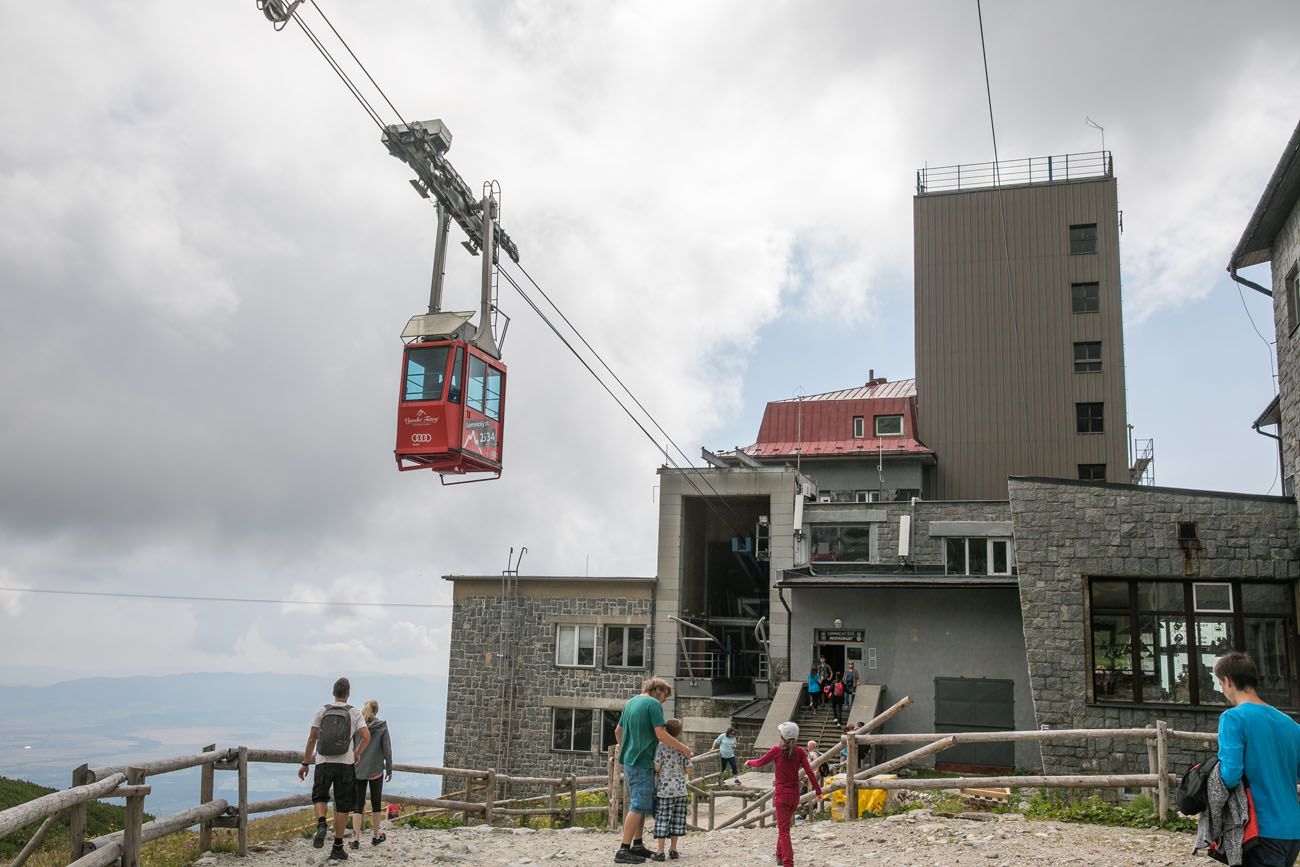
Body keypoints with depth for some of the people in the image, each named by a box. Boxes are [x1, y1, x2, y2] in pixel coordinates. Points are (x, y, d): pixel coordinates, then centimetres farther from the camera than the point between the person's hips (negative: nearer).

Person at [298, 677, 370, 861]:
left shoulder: (321, 712, 2)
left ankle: (321, 824, -11)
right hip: (345, 764, -1)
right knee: (342, 806, 8)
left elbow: (311, 739, 1)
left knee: (320, 797, 20)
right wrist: (356, 754, 6)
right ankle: (337, 848, 8)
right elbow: (366, 736, -11)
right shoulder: (354, 713, -1)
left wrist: (305, 764, 8)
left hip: (323, 763, 1)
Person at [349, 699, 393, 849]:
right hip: (376, 770, -1)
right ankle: (376, 836, 24)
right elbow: (387, 749, -5)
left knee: (358, 804, 5)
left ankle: (356, 839, -4)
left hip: (358, 770, 1)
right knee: (376, 803, 14)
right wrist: (389, 769, 5)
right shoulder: (382, 726, -7)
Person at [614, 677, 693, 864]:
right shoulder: (653, 704, -11)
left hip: (629, 760, 9)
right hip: (643, 762, -9)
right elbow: (661, 735, -17)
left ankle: (637, 844, 21)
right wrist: (683, 748, -7)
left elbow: (618, 731, 24)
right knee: (639, 806, -8)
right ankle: (624, 850, -10)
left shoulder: (630, 703, 16)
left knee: (638, 804, 17)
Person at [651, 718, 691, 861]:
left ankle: (660, 852, 1)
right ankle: (673, 850, 15)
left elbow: (656, 767, -12)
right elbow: (688, 769, 3)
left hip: (664, 789, -3)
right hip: (680, 789, 3)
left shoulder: (660, 747, -8)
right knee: (677, 820, 10)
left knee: (662, 819, 1)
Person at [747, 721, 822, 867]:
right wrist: (818, 791, -4)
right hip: (795, 794, 5)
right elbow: (809, 771, -7)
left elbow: (760, 762, 2)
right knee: (785, 826, 25)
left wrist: (749, 762, 22)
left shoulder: (777, 750, -10)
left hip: (781, 794, -5)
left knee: (784, 831, -5)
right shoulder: (800, 752, -2)